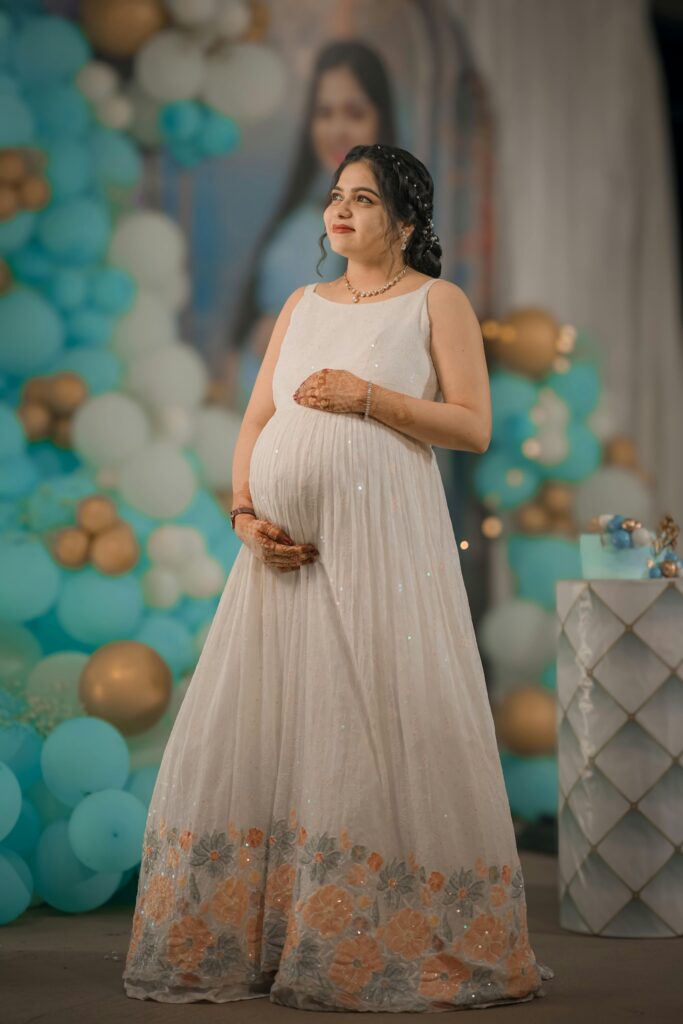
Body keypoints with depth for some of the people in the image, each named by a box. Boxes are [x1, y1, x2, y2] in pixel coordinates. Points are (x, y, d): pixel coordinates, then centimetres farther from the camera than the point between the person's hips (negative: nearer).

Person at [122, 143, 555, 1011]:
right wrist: (246, 512, -1)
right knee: (255, 727, 3)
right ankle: (242, 941, 11)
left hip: (382, 540, -5)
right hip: (285, 549, 5)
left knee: (379, 732, -7)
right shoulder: (302, 305, 20)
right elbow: (255, 421, 16)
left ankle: (397, 946, 1)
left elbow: (474, 425, -3)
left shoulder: (437, 302, 5)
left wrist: (368, 396, -12)